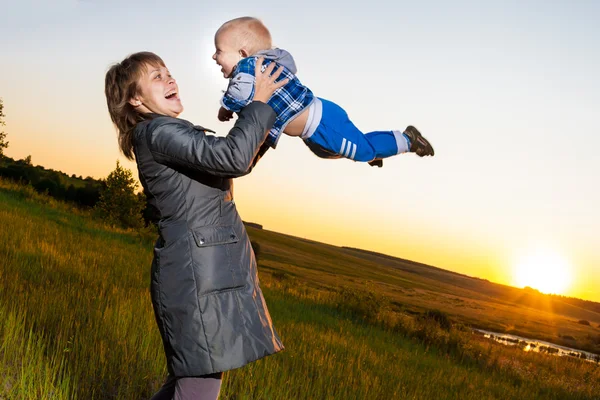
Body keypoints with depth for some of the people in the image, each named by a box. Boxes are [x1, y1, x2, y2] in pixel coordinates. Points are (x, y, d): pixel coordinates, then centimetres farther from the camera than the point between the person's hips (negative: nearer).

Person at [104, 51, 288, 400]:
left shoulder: (175, 135, 18)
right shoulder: (158, 132, -12)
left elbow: (238, 164, 28)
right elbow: (234, 157, -24)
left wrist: (266, 126, 17)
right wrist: (260, 102, -11)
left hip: (216, 270, 10)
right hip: (198, 276, -10)